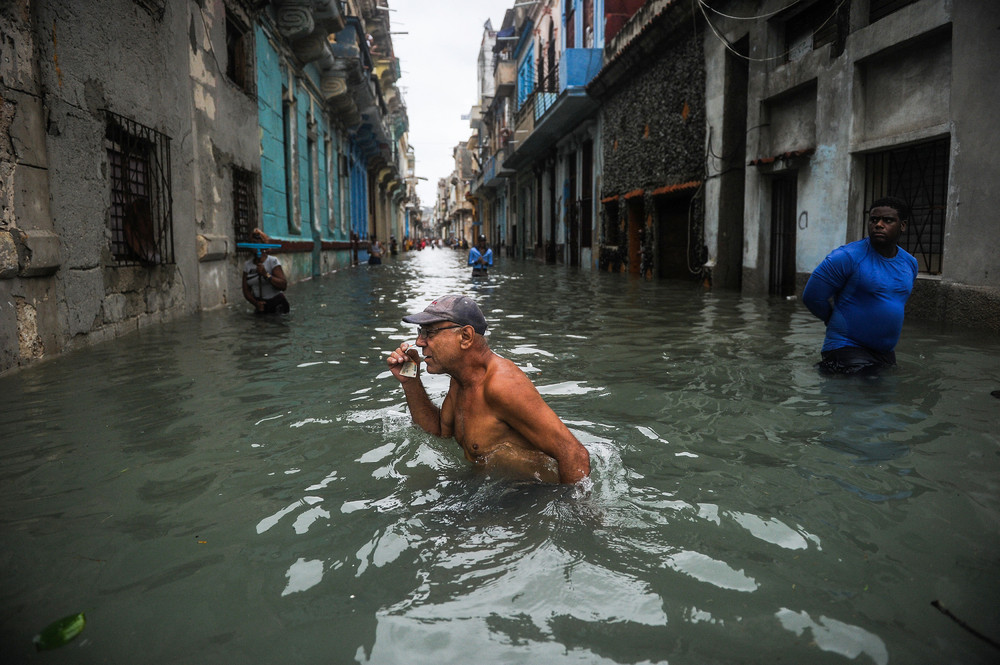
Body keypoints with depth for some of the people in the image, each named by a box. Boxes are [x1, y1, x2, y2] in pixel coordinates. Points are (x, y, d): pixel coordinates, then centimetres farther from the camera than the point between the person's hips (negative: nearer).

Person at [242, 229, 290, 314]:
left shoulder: (273, 261, -8)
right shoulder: (247, 265, 5)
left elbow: (284, 285, -18)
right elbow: (246, 291, 4)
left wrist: (266, 275, -27)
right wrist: (255, 303, -14)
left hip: (277, 305, -4)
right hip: (260, 307, 4)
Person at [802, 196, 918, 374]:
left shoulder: (910, 263, 10)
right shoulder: (847, 257, -13)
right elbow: (812, 297, -11)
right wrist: (839, 324, 3)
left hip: (886, 353, 7)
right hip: (847, 350, -7)